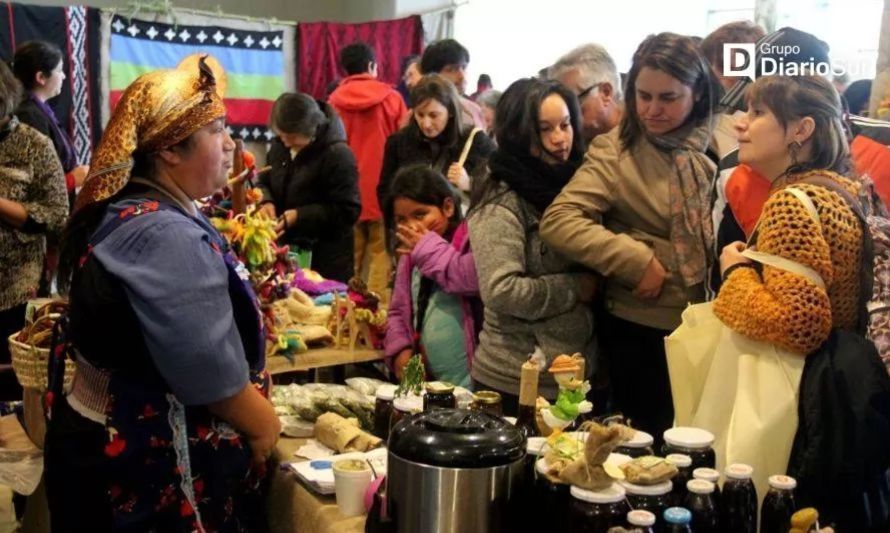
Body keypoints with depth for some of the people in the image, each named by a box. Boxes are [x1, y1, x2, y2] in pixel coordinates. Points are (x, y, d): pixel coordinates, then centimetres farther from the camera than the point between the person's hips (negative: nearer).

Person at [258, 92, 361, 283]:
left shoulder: (337, 155, -18)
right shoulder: (279, 145, 3)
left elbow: (347, 211, -19)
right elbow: (264, 182, 16)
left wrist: (300, 215, -24)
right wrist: (266, 201, -8)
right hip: (286, 249, 6)